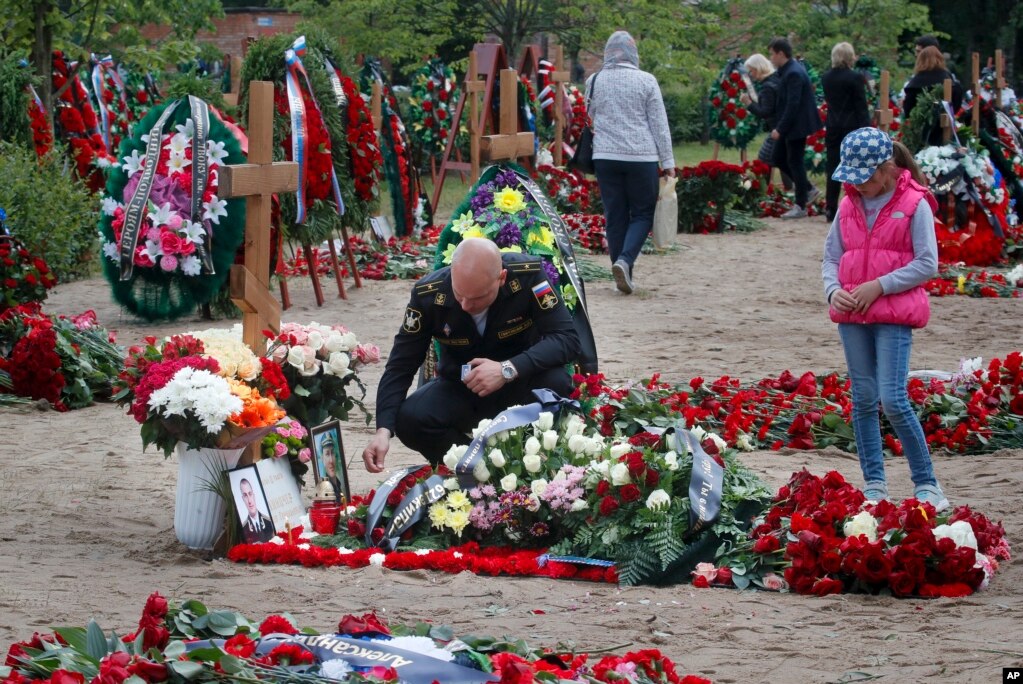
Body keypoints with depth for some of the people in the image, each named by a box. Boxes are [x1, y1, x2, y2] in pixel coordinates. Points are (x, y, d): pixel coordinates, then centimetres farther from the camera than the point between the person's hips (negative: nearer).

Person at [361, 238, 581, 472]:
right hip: (460, 389, 1)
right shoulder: (428, 294, -20)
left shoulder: (528, 274, -24)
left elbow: (568, 339, -24)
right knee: (409, 420, -28)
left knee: (556, 382, -34)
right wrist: (383, 430, -26)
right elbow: (400, 365, -13)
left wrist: (508, 369, -38)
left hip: (521, 382, -1)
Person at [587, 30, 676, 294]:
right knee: (642, 213, 7)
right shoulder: (646, 81, -4)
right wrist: (668, 161, 2)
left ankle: (624, 276, 8)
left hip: (605, 156, 3)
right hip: (642, 157, -3)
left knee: (615, 216, 8)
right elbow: (659, 124, -2)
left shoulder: (594, 81, 4)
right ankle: (625, 260, -16)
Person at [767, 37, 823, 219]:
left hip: (796, 126, -10)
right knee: (779, 158, 14)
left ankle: (800, 206, 7)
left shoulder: (793, 74, -21)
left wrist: (780, 129, -23)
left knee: (795, 162, -2)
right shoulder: (788, 70, 10)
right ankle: (808, 190, 23)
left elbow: (793, 104, -25)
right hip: (790, 126, 10)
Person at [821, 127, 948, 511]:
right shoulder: (848, 206, 10)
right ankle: (874, 485, 13)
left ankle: (926, 484, -2)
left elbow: (927, 264, -9)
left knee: (893, 399, -12)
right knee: (863, 399, 6)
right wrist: (833, 290, -6)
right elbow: (831, 257, 14)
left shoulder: (914, 205, -5)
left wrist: (879, 286, -15)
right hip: (852, 315, 5)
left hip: (895, 314, -5)